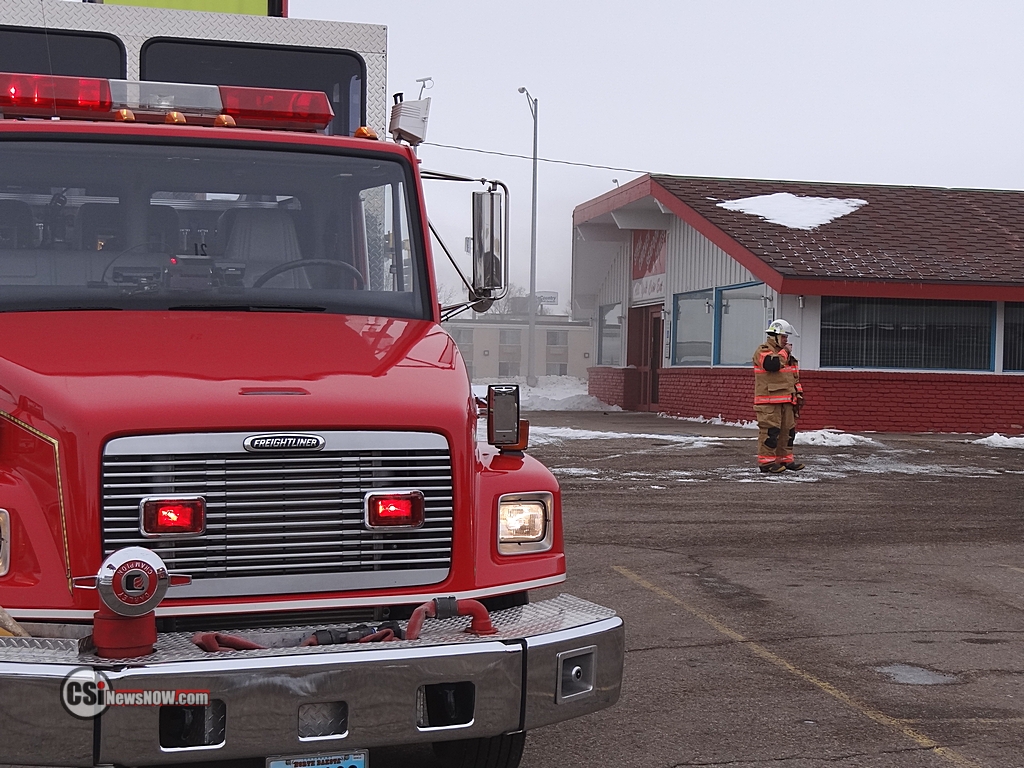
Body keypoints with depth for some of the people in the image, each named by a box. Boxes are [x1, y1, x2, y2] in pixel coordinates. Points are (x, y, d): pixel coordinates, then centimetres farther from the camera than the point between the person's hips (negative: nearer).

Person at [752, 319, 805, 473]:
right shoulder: (763, 350, -7)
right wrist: (784, 352, -12)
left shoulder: (785, 352, 21)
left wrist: (798, 393, 20)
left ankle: (785, 459, 20)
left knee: (788, 430, 11)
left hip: (786, 400, 9)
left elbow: (795, 376, 26)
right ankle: (766, 461, -8)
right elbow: (772, 364, -28)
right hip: (769, 401, -9)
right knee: (770, 430, -11)